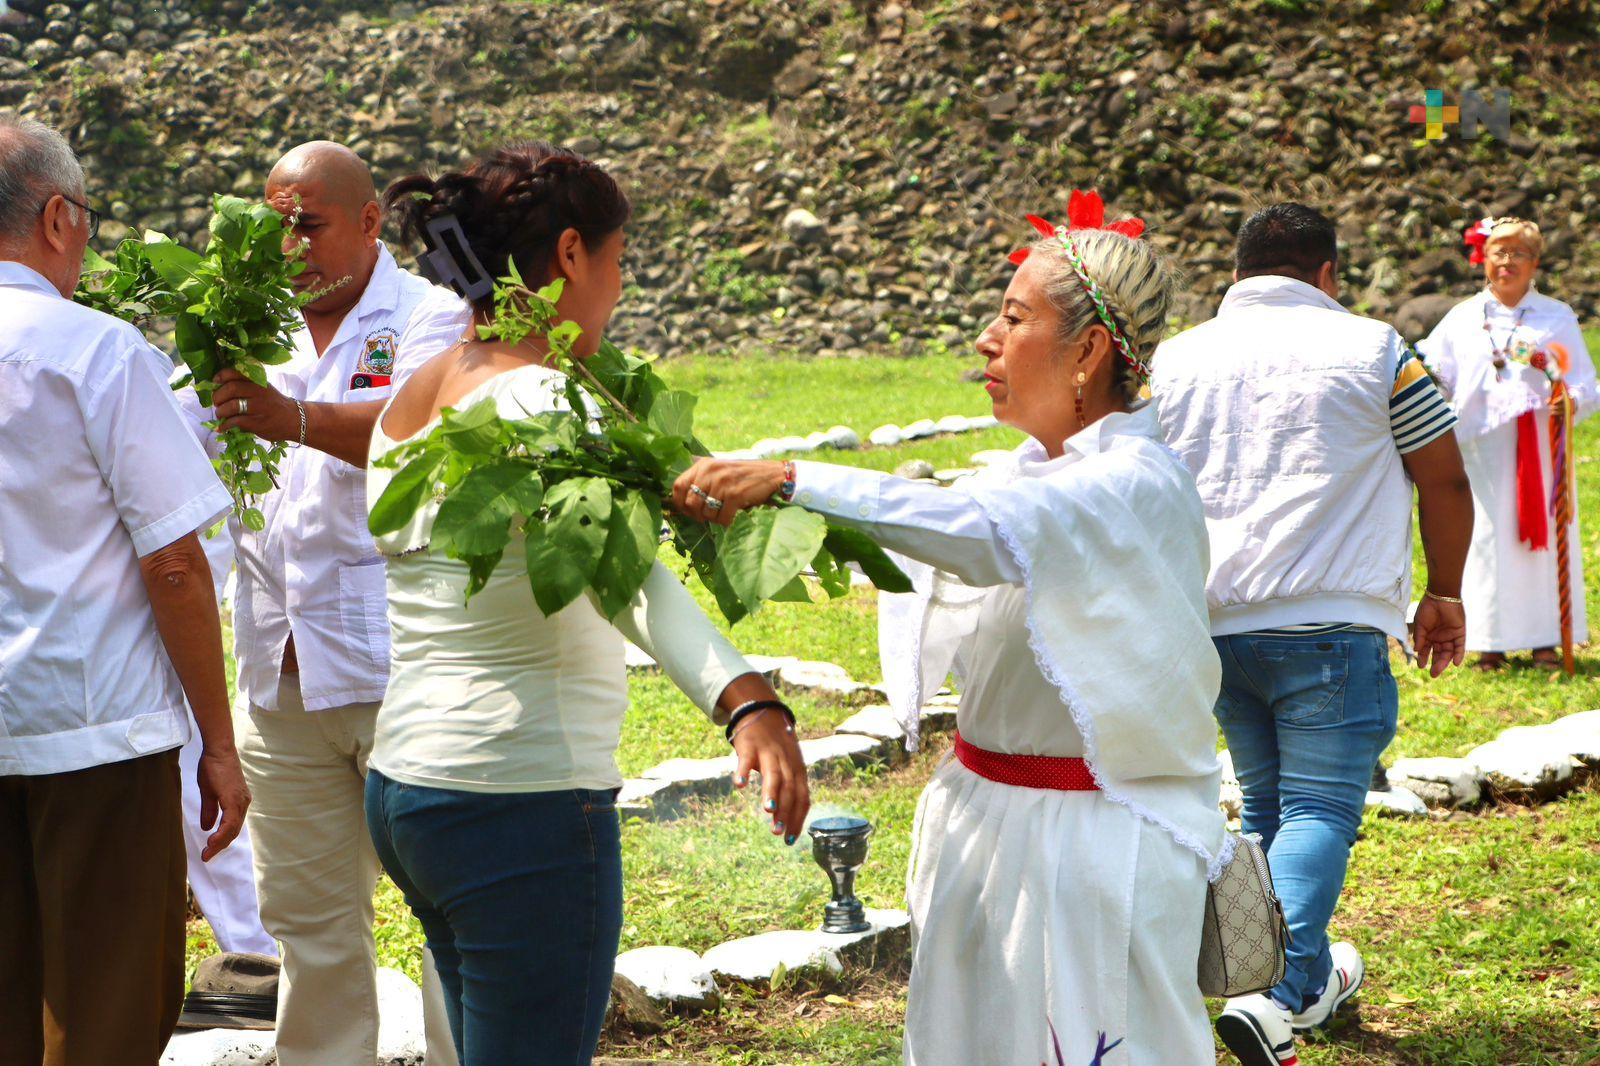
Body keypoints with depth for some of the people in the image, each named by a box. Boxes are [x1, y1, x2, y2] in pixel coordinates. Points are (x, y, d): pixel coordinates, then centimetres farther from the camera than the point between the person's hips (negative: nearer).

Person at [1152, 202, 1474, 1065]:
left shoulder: (1173, 359, 11)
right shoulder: (1373, 350, 1)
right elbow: (1446, 482, 5)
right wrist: (1443, 594, 18)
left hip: (1210, 625, 5)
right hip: (1330, 621, -5)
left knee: (1264, 802, 18)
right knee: (1320, 807, -5)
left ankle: (1311, 976, 28)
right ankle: (1276, 990, -21)